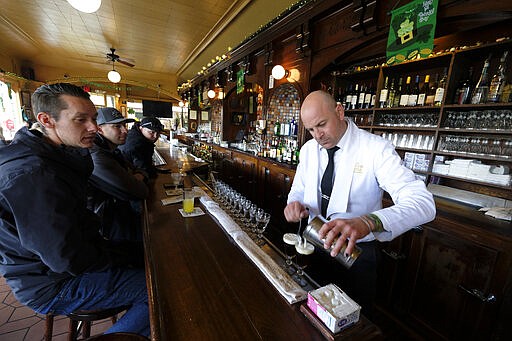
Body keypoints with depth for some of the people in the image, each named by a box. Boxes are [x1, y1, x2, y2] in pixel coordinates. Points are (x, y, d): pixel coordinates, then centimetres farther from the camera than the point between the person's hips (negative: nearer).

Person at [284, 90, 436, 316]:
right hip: (315, 244, 5)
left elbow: (424, 203, -31)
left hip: (355, 251, -4)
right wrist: (295, 203, -19)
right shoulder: (308, 149, -4)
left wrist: (367, 222, -50)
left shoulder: (376, 149, -21)